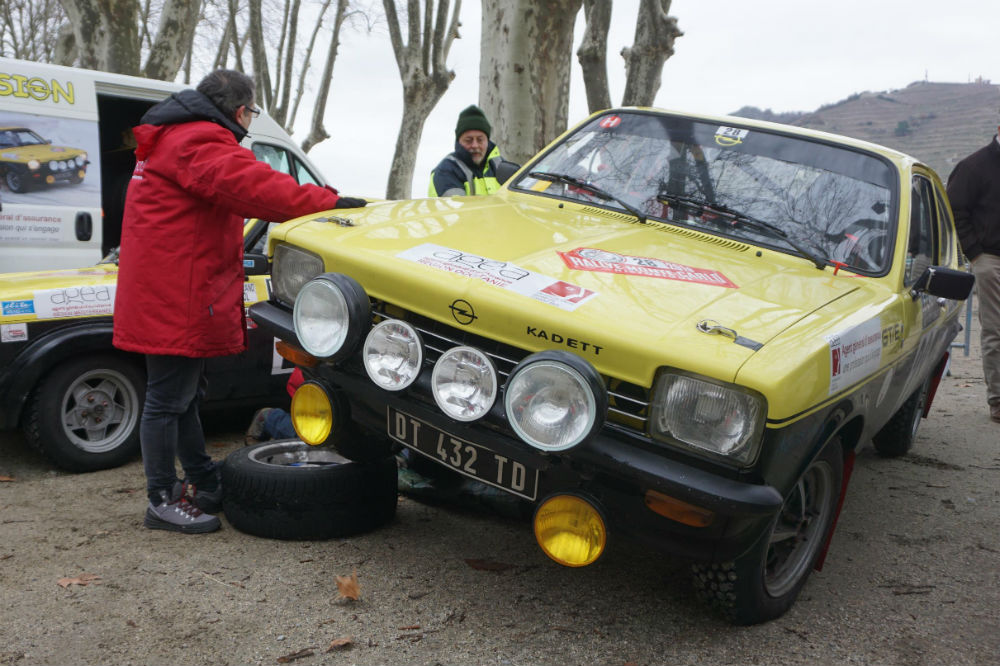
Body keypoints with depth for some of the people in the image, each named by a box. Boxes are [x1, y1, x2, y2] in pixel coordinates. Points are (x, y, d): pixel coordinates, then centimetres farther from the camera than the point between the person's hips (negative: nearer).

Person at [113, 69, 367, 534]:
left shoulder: (175, 139, 21)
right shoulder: (201, 143, -15)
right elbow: (250, 185, -31)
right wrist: (326, 202, -37)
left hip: (169, 297, 11)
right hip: (174, 300, -11)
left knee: (182, 395, 18)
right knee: (167, 400, -3)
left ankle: (204, 483, 31)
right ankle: (163, 503, 8)